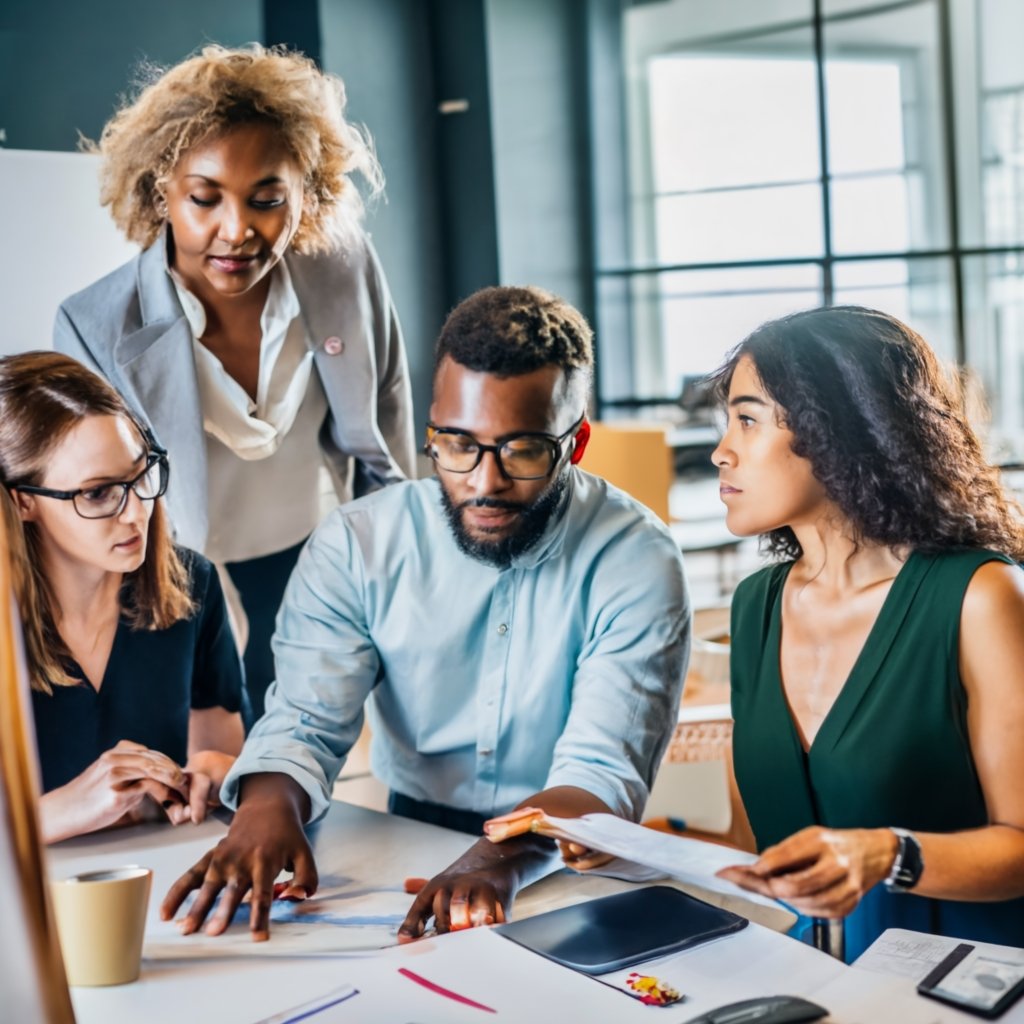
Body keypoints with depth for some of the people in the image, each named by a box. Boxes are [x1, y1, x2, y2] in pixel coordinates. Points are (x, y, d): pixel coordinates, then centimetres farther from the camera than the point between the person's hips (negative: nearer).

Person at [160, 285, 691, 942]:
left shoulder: (637, 562, -10)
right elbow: (306, 721, -7)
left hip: (567, 873, 0)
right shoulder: (355, 547, -3)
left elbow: (603, 772, -18)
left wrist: (502, 859, -38)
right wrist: (269, 803, -31)